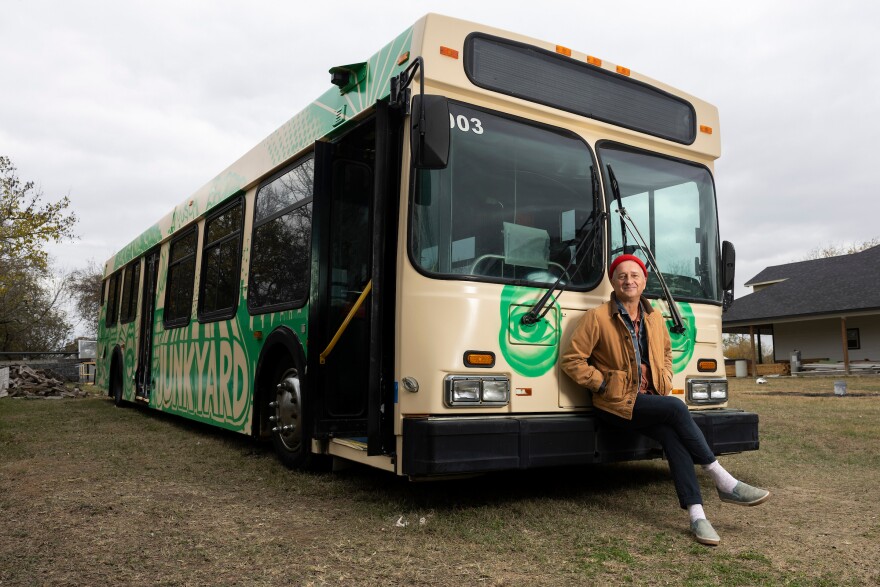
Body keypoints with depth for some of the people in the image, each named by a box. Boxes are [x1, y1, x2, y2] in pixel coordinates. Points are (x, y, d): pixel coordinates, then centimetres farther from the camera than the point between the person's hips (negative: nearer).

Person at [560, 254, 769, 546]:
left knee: (672, 436, -25)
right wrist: (604, 384, -13)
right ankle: (724, 483, -16)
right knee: (676, 408, -27)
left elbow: (666, 352, 29)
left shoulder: (655, 319, 11)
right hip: (617, 403, -5)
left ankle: (696, 514, -24)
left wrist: (665, 382, 12)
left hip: (651, 399, 5)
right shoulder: (597, 317, -9)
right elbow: (571, 360, -9)